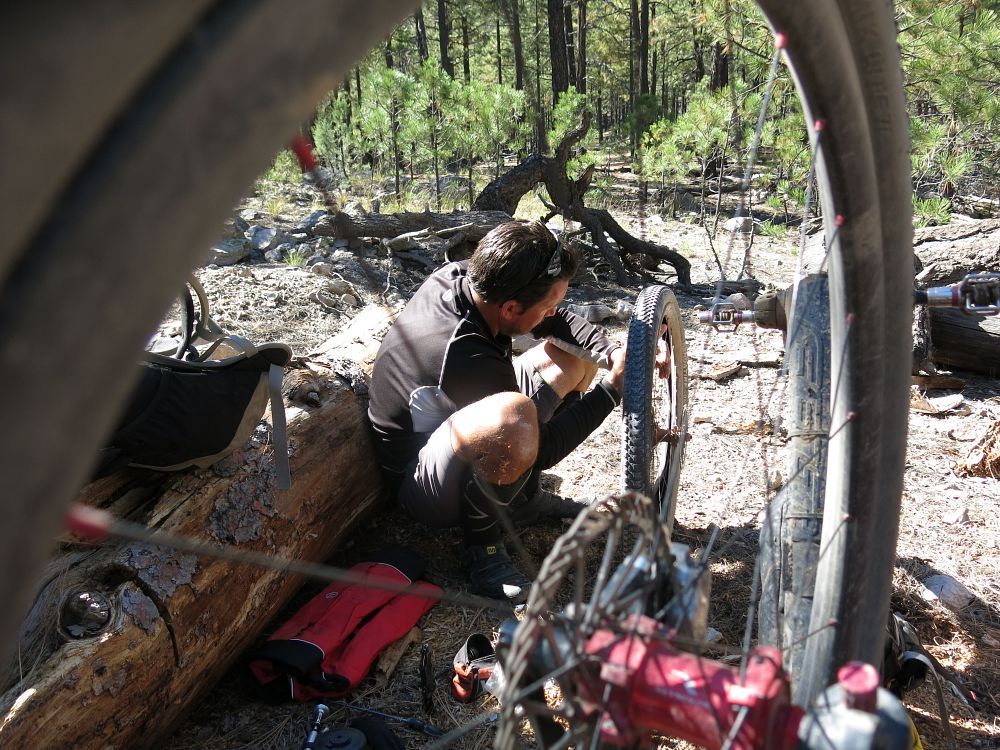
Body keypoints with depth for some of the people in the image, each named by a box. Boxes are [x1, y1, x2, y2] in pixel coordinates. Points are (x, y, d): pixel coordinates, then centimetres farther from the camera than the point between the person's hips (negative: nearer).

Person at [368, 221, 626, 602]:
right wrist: (614, 390, -19)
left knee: (574, 354, 5)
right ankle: (482, 546, -15)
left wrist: (613, 354, -14)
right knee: (513, 419, -44)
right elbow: (541, 450, -23)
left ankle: (525, 496, 12)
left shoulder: (459, 275, -14)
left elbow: (559, 321, 2)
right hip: (421, 484, -9)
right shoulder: (469, 361, -36)